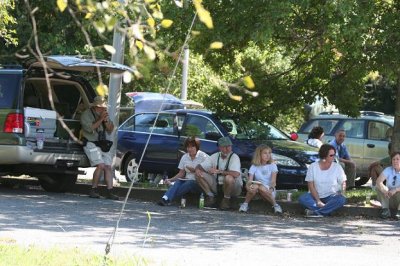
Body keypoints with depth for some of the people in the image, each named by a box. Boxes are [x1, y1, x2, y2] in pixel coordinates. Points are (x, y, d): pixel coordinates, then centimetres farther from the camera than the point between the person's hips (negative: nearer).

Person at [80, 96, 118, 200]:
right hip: (91, 143, -7)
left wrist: (106, 121, -7)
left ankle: (109, 191, -4)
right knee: (101, 165, -20)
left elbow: (110, 130, 11)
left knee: (108, 167, -3)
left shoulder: (104, 115, 14)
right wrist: (100, 120, -20)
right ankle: (93, 190, -12)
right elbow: (90, 128, -19)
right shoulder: (86, 115, -6)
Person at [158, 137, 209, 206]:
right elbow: (181, 173, 14)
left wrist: (194, 170, -16)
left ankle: (168, 199, -41)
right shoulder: (184, 157, 12)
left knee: (189, 183, -36)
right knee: (178, 182, -29)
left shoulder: (203, 156, -3)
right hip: (187, 180, 4)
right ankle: (165, 198, -51)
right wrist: (170, 179, 0)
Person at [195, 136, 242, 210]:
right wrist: (198, 169, -18)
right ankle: (210, 197, -1)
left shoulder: (234, 157, -15)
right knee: (199, 175, -10)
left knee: (229, 178, -39)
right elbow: (200, 166, 8)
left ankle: (226, 199, -12)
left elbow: (236, 174, -32)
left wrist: (218, 171, -27)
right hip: (217, 185, 5)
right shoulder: (215, 156, 3)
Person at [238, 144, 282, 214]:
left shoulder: (272, 166, 1)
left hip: (268, 190, -1)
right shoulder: (254, 166, 3)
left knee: (261, 187, -35)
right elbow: (249, 181, -8)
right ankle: (245, 204, -15)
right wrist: (248, 186, -33)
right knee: (255, 186, -34)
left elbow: (273, 181, -10)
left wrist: (271, 189, -33)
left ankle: (275, 205, -17)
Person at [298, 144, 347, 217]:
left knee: (341, 199, -33)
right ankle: (326, 210, -34)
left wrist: (342, 194, -18)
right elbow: (311, 186, -8)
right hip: (315, 196, -1)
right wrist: (318, 201, -19)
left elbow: (343, 183, 4)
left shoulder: (337, 167, -1)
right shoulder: (313, 166, -5)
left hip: (331, 197, 1)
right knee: (302, 198, -31)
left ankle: (314, 212, -33)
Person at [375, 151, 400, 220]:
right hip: (388, 198, 3)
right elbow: (378, 181, -20)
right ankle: (385, 210, -23)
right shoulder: (388, 170, -5)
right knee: (379, 187, -22)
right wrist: (384, 190, -38)